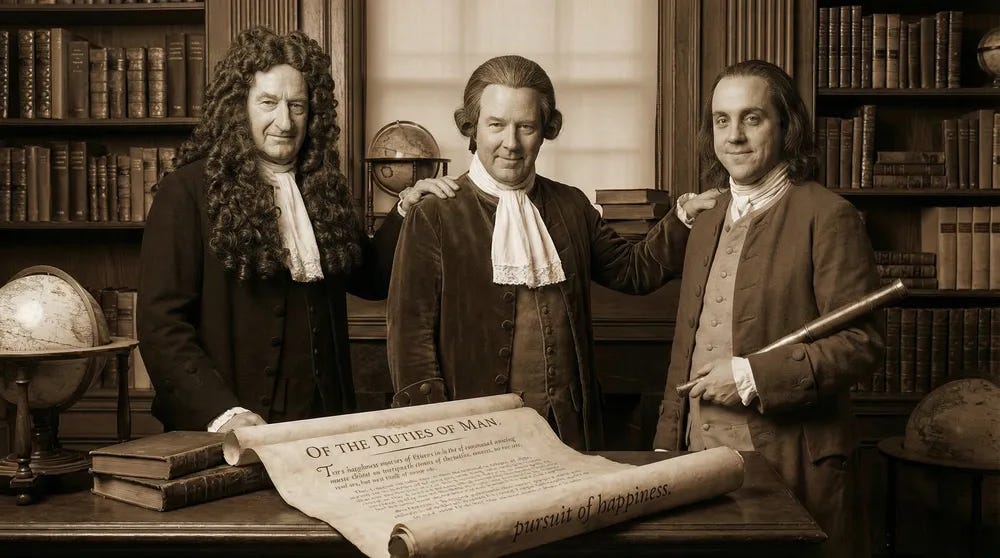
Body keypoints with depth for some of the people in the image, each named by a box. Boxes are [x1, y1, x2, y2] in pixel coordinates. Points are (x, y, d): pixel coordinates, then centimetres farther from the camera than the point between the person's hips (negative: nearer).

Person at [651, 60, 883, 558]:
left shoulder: (828, 217, -8)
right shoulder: (707, 223, 14)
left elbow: (862, 343, -12)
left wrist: (753, 375, -18)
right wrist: (667, 445, 14)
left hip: (790, 461, -6)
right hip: (699, 457, 6)